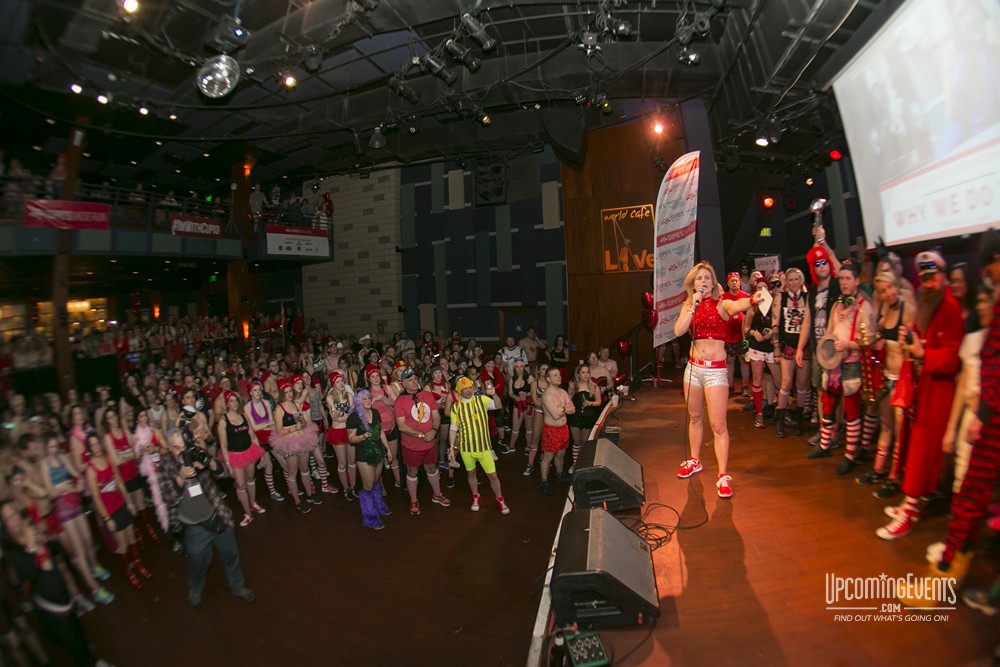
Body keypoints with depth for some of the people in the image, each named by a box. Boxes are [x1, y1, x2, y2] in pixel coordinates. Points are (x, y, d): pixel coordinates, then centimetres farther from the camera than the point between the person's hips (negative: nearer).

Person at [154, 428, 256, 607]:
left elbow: (219, 469, -12)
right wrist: (180, 477, -32)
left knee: (230, 553, 15)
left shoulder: (195, 454, -6)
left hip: (217, 516, 2)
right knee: (198, 560, 13)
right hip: (194, 525, -2)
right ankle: (195, 589, 45)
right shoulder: (165, 466, -10)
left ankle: (237, 586, 38)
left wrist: (207, 463, -34)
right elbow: (168, 498, -15)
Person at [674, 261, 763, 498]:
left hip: (716, 370, -4)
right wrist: (693, 306, -13)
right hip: (693, 367, 5)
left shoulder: (721, 304, -5)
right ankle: (695, 461, 34)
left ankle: (723, 475, 4)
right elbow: (678, 331, -9)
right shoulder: (688, 306, 7)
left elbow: (737, 306, -30)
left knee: (718, 425, -6)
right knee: (694, 417, 17)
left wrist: (752, 300, -52)